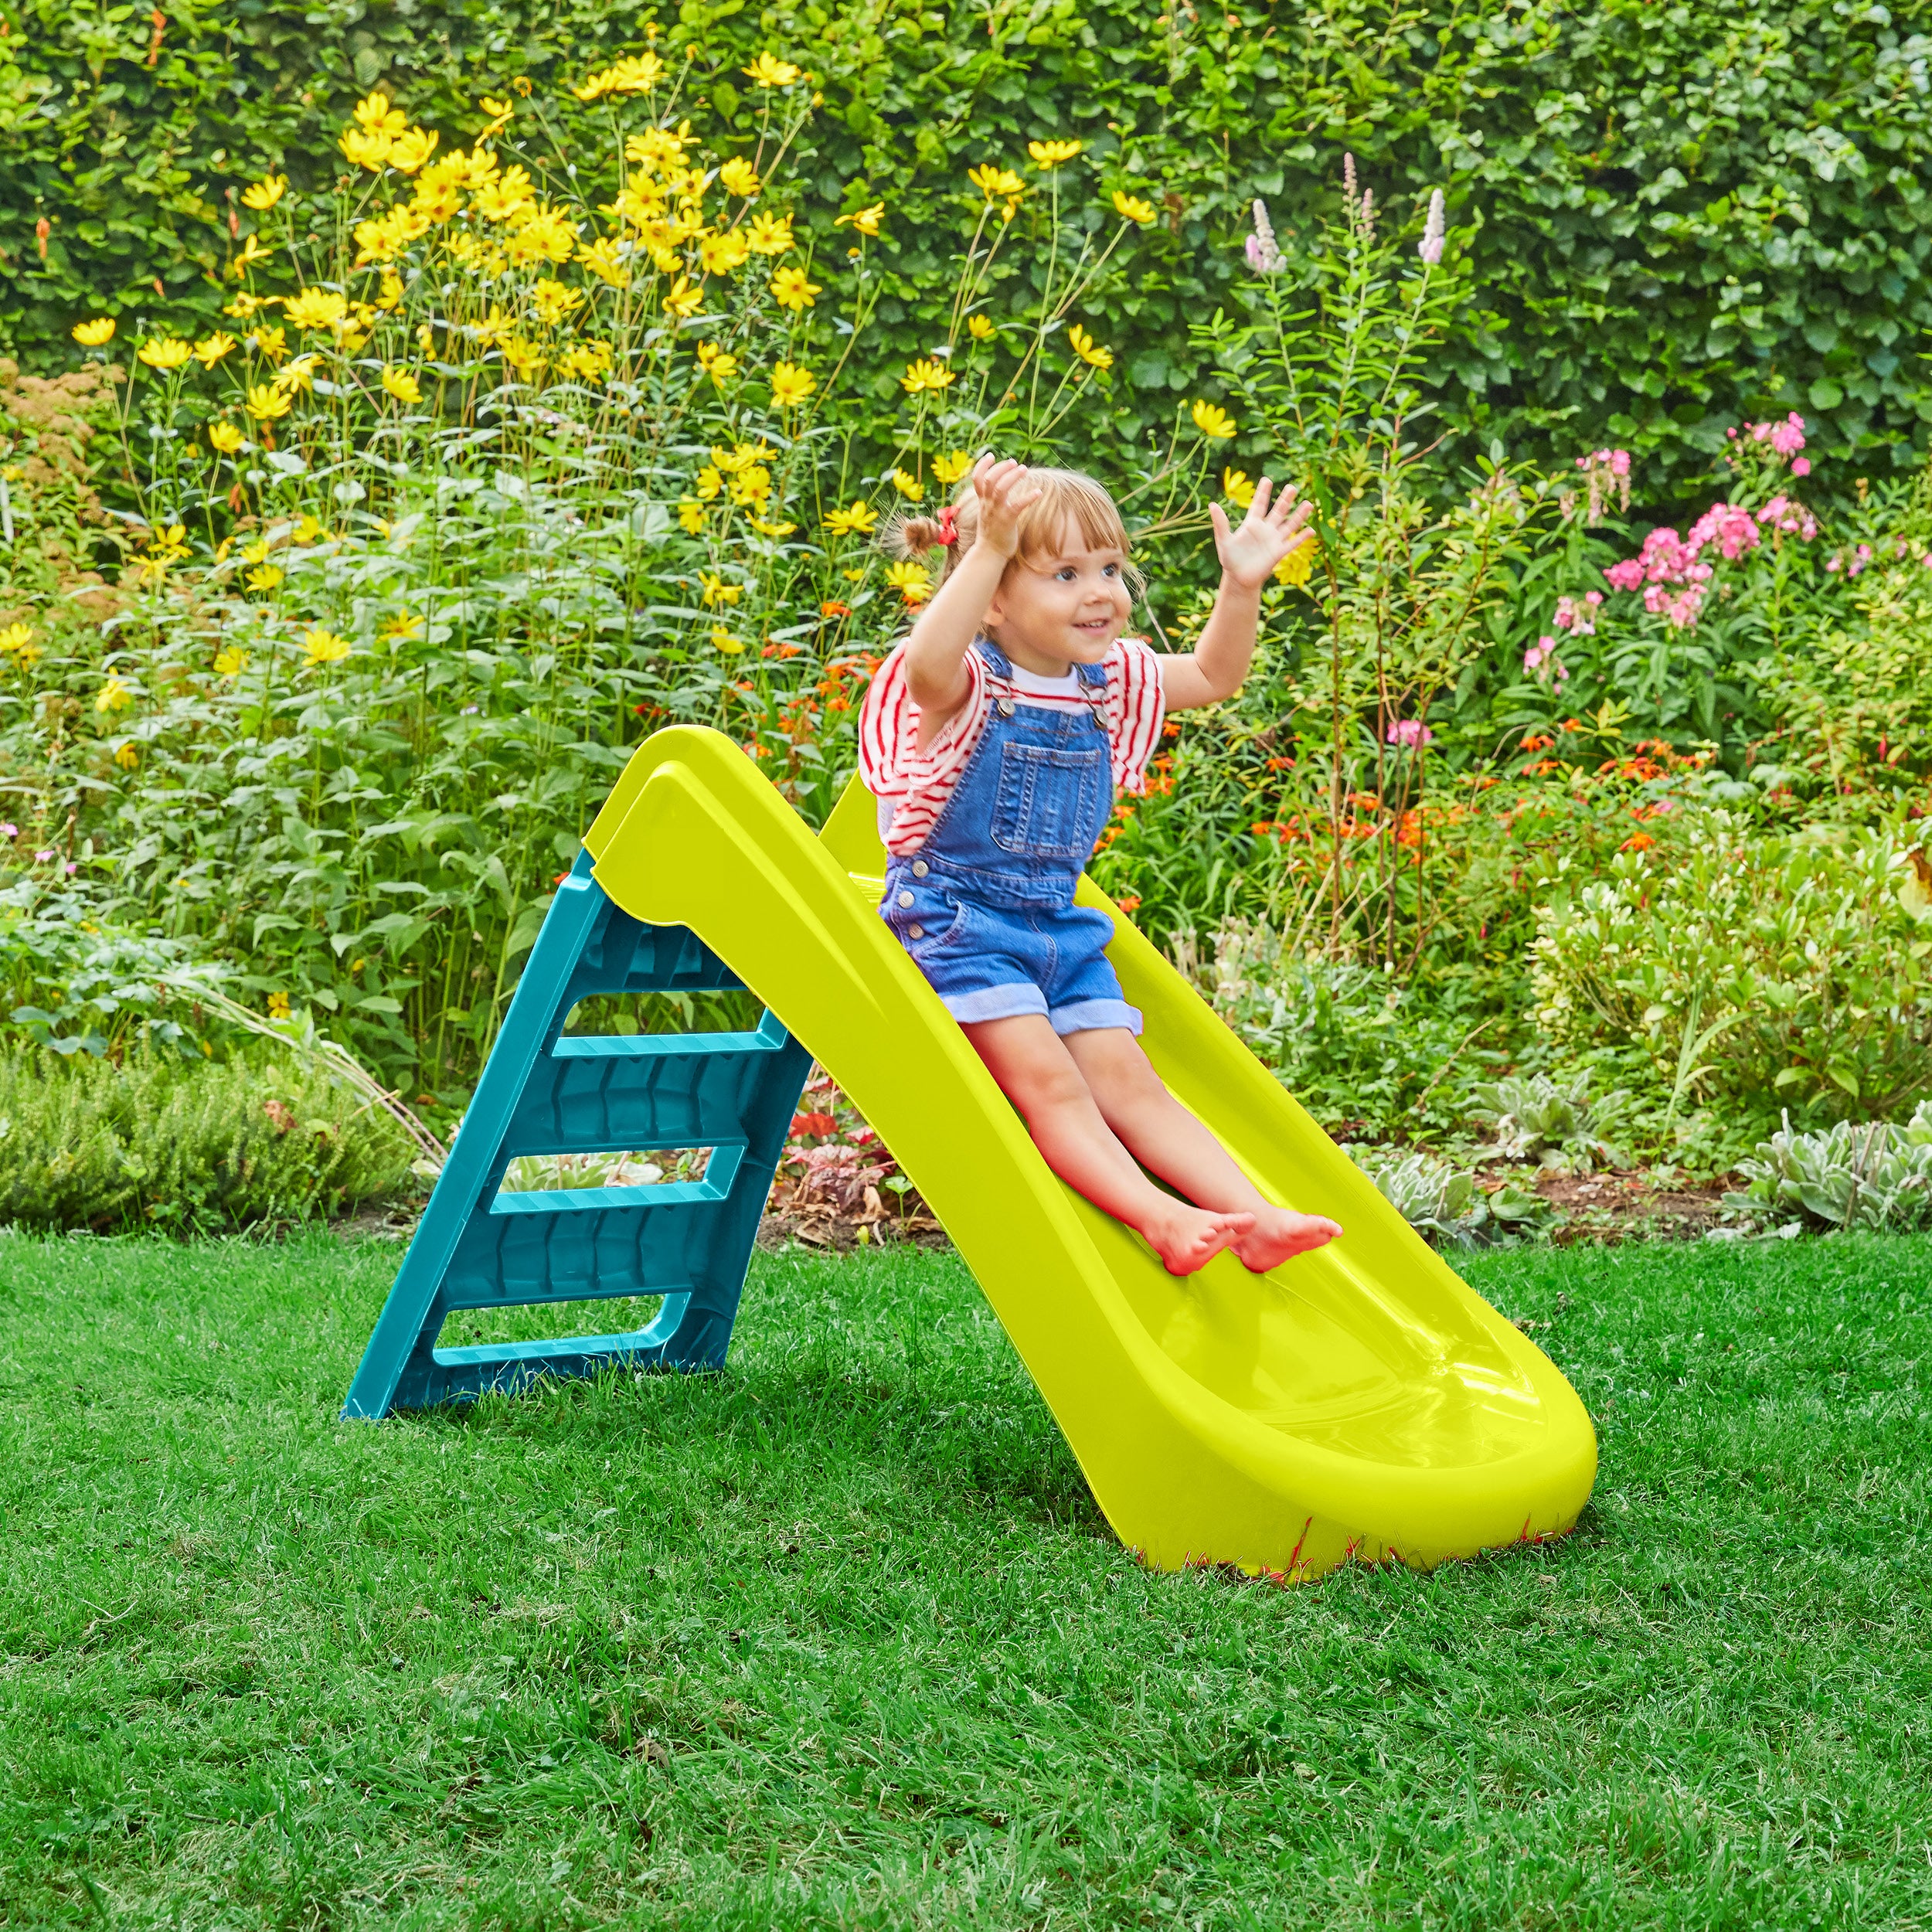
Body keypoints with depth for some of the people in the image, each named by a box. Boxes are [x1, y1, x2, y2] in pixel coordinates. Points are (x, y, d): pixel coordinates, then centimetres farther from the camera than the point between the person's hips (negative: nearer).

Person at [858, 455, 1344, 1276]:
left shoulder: (1111, 681, 5)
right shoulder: (968, 684, -17)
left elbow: (1213, 676, 19)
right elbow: (926, 667, -43)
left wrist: (1242, 588, 2)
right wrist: (989, 548, -51)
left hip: (1062, 930, 7)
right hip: (957, 922, -6)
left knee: (1126, 1077, -2)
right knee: (1047, 1080, -21)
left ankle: (1256, 1216, -12)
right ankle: (1159, 1219, -34)